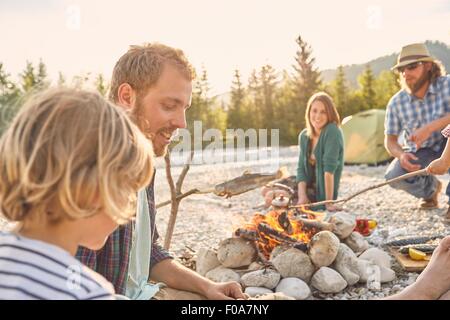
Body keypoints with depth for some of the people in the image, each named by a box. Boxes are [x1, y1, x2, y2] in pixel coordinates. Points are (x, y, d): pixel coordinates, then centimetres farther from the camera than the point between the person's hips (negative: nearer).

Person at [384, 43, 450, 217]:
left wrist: (430, 127, -43)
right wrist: (401, 155, -23)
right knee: (394, 176, -25)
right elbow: (390, 139, -2)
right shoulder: (396, 103, -10)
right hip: (422, 154, 3)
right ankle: (431, 187, 12)